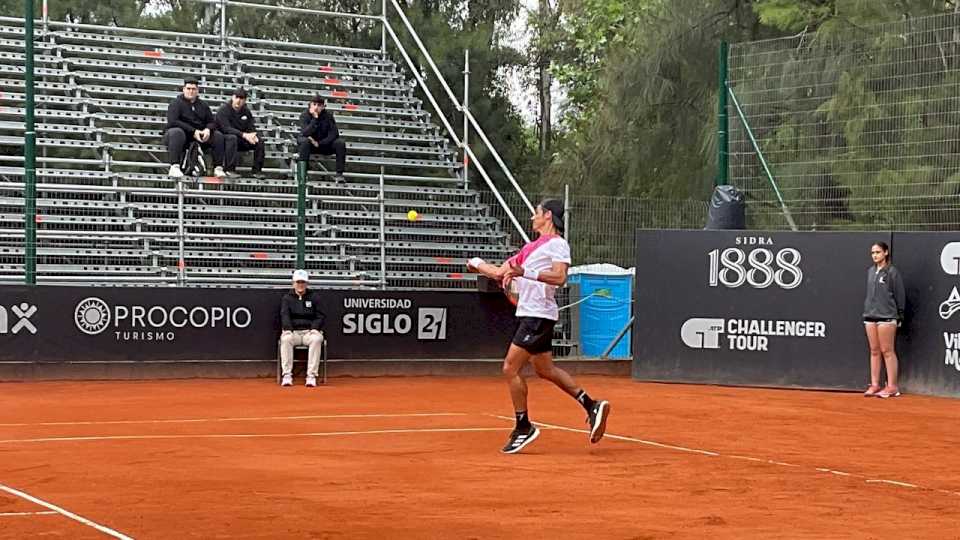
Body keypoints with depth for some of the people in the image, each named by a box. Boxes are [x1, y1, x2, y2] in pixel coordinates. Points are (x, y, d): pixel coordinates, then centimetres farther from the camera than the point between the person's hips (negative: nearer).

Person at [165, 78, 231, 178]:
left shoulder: (203, 105, 16)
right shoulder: (177, 103, -1)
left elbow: (211, 122, 12)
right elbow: (172, 121, -16)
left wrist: (208, 129, -15)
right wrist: (193, 131, -23)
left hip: (199, 137, 5)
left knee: (218, 136, -14)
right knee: (177, 132, -38)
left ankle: (218, 168, -15)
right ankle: (174, 167, -46)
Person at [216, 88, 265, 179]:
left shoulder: (246, 111, 8)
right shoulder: (224, 110, -10)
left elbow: (251, 128, 6)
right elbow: (226, 128, -22)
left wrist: (252, 135, -21)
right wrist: (244, 135, -33)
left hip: (242, 141, 6)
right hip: (225, 137, -6)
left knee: (259, 141, -14)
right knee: (232, 138, -38)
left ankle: (257, 170, -7)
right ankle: (230, 169, -40)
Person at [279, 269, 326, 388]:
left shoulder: (314, 297, 13)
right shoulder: (287, 298, 13)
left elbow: (320, 316, 6)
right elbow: (284, 315, -2)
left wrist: (315, 328, -14)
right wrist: (288, 329, -21)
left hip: (310, 331, 0)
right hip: (292, 332, 0)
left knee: (317, 339, -35)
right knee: (285, 339, -34)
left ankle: (311, 376, -36)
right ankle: (287, 375, -34)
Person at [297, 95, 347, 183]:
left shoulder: (328, 115, -8)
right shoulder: (304, 116, -14)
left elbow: (334, 134, -14)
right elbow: (305, 133, -29)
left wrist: (319, 143, -23)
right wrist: (315, 118, -34)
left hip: (324, 144, 2)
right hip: (310, 145, -2)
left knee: (340, 143, -22)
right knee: (304, 141, -36)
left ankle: (339, 173, -18)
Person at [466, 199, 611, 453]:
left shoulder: (557, 244, -7)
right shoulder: (532, 247, 19)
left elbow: (560, 277, -23)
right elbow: (500, 273, 23)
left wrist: (526, 272, -30)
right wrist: (476, 264, 18)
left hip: (538, 316, -9)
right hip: (528, 315, 9)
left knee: (510, 369, -8)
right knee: (546, 370, 13)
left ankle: (523, 427, 0)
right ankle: (592, 406, 16)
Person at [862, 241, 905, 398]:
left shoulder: (892, 272, -5)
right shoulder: (870, 271, 13)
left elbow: (899, 295, -4)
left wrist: (900, 317, -6)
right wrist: (867, 310, 15)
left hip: (886, 316, -6)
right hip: (870, 315, 6)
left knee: (887, 351, -5)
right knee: (874, 351, 8)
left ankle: (892, 386, -1)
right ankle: (874, 385, 11)